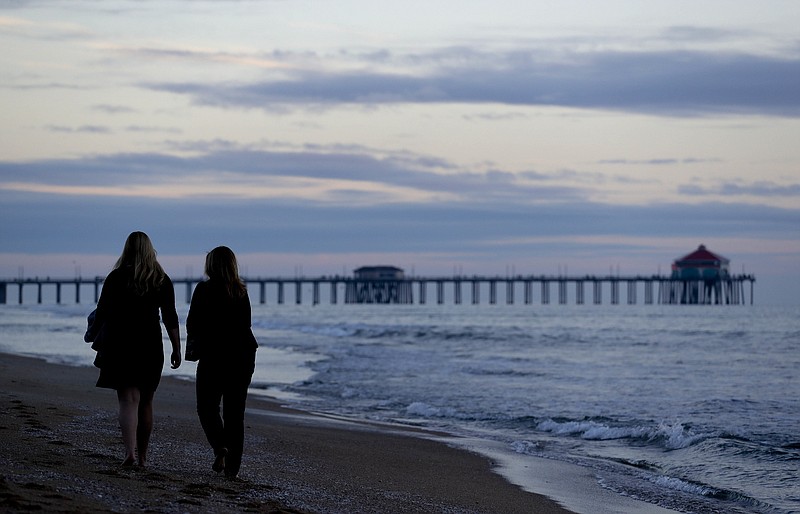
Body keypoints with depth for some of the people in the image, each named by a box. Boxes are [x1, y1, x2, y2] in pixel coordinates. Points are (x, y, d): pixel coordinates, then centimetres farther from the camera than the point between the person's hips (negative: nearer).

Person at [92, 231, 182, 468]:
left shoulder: (116, 277, -3)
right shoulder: (162, 280, 2)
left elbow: (101, 313, 0)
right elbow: (170, 318, 0)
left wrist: (99, 339, 16)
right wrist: (177, 349, 4)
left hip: (119, 344, -2)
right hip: (150, 345, 2)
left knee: (128, 399, -4)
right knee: (145, 402, 14)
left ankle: (130, 451, -23)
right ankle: (142, 456, 21)